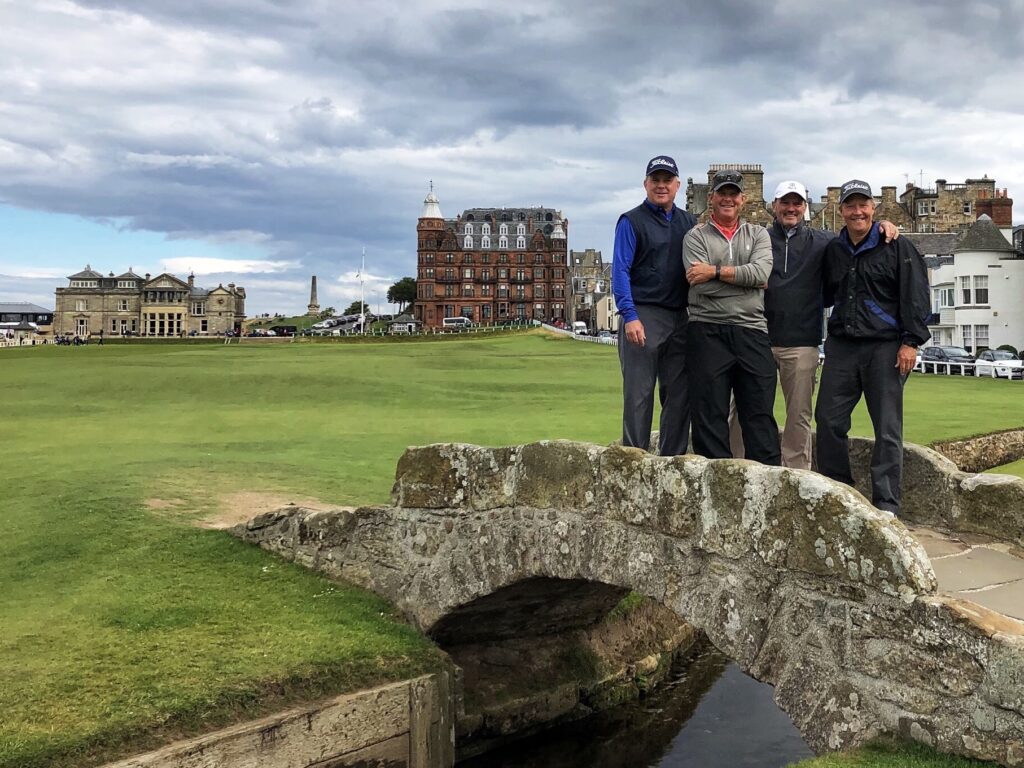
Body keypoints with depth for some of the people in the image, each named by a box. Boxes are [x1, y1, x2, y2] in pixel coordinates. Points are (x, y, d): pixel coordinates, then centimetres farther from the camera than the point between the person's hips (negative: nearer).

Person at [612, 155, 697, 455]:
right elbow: (620, 271, -6)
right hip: (643, 316, -5)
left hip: (680, 317, 5)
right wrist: (630, 316, -17)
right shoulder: (632, 221, 1)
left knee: (679, 393, 7)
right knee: (639, 393, -4)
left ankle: (672, 459, 15)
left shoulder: (688, 222, 16)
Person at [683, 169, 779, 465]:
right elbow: (701, 285, -8)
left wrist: (715, 271, -9)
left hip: (752, 331, 2)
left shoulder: (758, 234, 16)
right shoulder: (696, 237, 9)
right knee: (709, 414, 0)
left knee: (760, 413, 2)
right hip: (708, 332, -2)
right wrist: (744, 277, -5)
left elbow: (762, 272, -5)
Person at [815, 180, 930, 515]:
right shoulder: (833, 250, 15)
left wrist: (911, 341, -11)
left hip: (884, 347, -4)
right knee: (829, 419, 2)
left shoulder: (896, 247, 0)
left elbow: (915, 296, -4)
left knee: (887, 428, -2)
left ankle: (886, 503, 5)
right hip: (841, 346, 5)